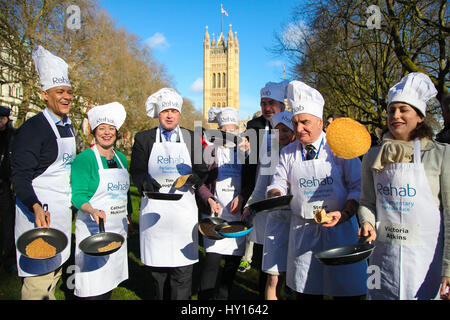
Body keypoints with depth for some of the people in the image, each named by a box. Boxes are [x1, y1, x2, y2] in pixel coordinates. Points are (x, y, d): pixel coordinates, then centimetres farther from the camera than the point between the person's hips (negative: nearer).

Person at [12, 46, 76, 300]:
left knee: (55, 269, 20)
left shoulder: (68, 126, 11)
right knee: (39, 277, -4)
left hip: (63, 209, 8)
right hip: (39, 208, -8)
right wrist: (36, 207, -34)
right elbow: (21, 176, -19)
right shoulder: (33, 128, -14)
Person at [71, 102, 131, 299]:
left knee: (110, 282, 14)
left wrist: (128, 215, 17)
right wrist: (93, 211, -31)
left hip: (118, 228, 6)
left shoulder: (121, 158, 11)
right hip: (93, 228, -6)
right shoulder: (84, 159, -9)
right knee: (95, 288, -4)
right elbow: (78, 195, -14)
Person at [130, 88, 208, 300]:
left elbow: (202, 170, 8)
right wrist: (145, 182, -16)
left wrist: (193, 178, -13)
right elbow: (136, 171, 5)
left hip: (184, 209, 0)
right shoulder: (143, 138, 8)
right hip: (154, 209, 0)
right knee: (156, 262, 9)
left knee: (183, 265, 0)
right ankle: (159, 296, 30)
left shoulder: (192, 138, 9)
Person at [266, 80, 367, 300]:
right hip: (303, 231, 3)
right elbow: (279, 184, 9)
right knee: (306, 291, 11)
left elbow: (358, 187, -3)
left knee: (346, 290, 3)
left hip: (340, 228, -2)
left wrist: (344, 214, -17)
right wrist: (275, 195, -13)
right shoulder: (288, 153, 8)